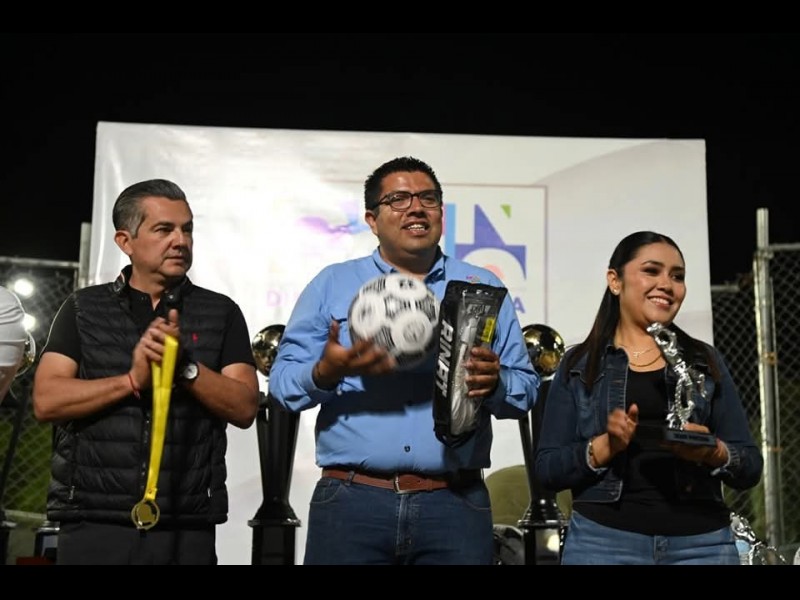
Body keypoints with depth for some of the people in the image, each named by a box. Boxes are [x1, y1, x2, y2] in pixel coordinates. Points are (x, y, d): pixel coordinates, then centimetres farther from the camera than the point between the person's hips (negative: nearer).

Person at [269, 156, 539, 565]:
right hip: (352, 500, -1)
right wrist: (326, 373, -17)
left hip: (456, 502, 1)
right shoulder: (332, 285, 8)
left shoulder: (483, 287, 11)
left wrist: (494, 383, -14)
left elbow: (526, 388, 8)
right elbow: (283, 381, 4)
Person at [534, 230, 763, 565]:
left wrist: (712, 452, -14)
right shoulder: (579, 365, 4)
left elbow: (751, 467, 6)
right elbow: (547, 469, 0)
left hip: (701, 543, 2)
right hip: (603, 540, -1)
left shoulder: (706, 361, 8)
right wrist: (605, 446, -16)